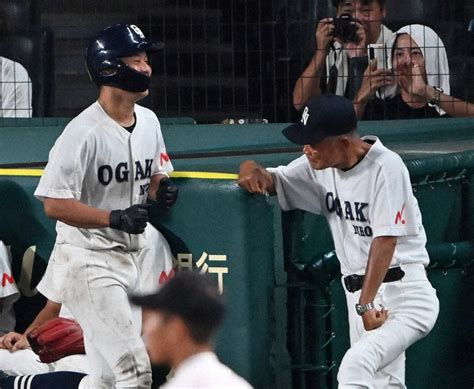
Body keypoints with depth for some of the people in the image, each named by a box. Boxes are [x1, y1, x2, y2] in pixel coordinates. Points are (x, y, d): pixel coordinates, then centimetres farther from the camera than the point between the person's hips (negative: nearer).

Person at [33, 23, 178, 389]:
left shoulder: (149, 121, 6)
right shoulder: (84, 132, -19)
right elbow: (54, 205, -19)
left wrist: (162, 190, -3)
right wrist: (116, 218, -28)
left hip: (130, 258, 9)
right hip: (88, 260, -9)